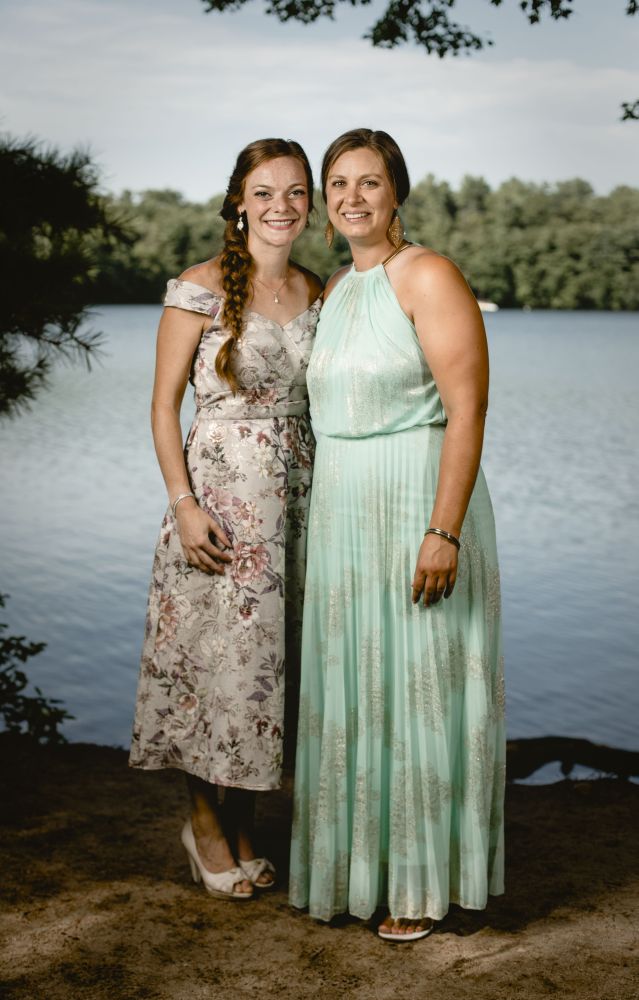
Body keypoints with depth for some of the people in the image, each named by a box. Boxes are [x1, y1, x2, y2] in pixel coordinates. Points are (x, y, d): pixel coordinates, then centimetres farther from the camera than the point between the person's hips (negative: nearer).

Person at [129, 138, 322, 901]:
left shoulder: (316, 293, 10)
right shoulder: (203, 287, -6)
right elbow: (164, 404, -7)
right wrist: (184, 504, -15)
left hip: (295, 495, 5)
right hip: (219, 493, -5)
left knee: (268, 657, 10)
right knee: (216, 654, 1)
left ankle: (242, 825, 25)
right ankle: (204, 821, 21)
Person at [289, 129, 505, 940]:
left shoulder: (428, 277, -10)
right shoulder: (334, 290, 13)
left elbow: (467, 410, -17)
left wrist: (444, 531, -24)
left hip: (418, 502, -7)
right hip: (340, 509, 8)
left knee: (417, 686, 1)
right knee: (348, 687, 13)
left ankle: (422, 883, 16)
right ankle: (359, 860, 28)